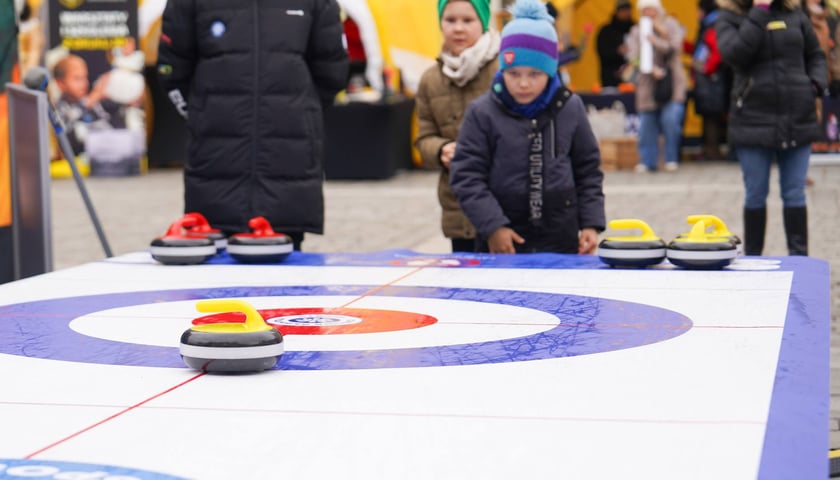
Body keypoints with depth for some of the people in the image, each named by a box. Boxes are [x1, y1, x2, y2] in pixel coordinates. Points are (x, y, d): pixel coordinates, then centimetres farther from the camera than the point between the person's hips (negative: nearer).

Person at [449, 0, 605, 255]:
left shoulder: (570, 108, 2)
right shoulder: (482, 113, -6)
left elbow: (588, 170, 9)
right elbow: (467, 176, -7)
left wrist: (591, 224, 1)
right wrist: (492, 226, -16)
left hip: (561, 241, 2)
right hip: (501, 243, -2)